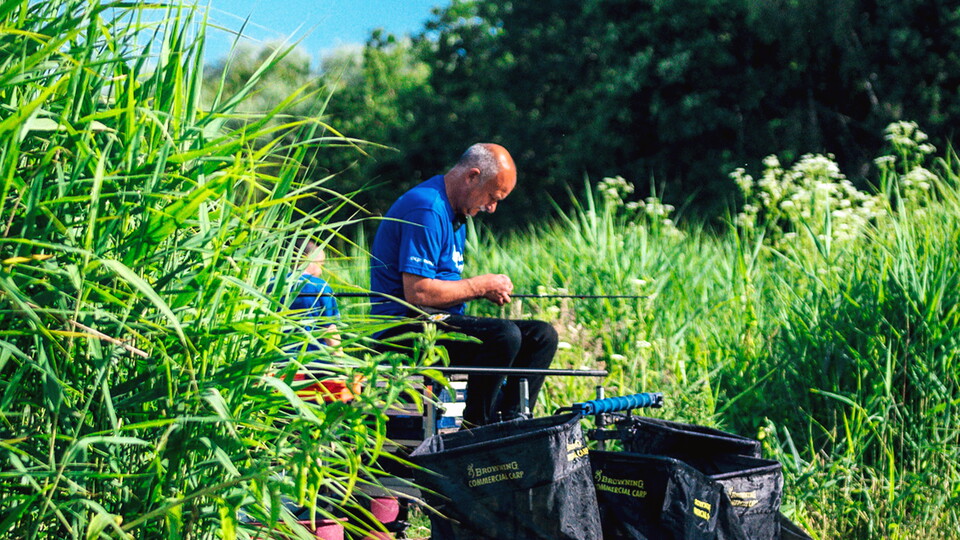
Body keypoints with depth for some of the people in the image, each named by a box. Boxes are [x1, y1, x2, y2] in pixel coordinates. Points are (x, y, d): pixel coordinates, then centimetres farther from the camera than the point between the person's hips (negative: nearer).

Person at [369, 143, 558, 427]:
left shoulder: (456, 215, 18)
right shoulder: (426, 210, -16)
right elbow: (417, 292, -23)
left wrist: (493, 288, 4)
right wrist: (481, 286, -12)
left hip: (442, 321, 11)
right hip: (406, 329, -11)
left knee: (542, 335, 0)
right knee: (504, 335, -32)